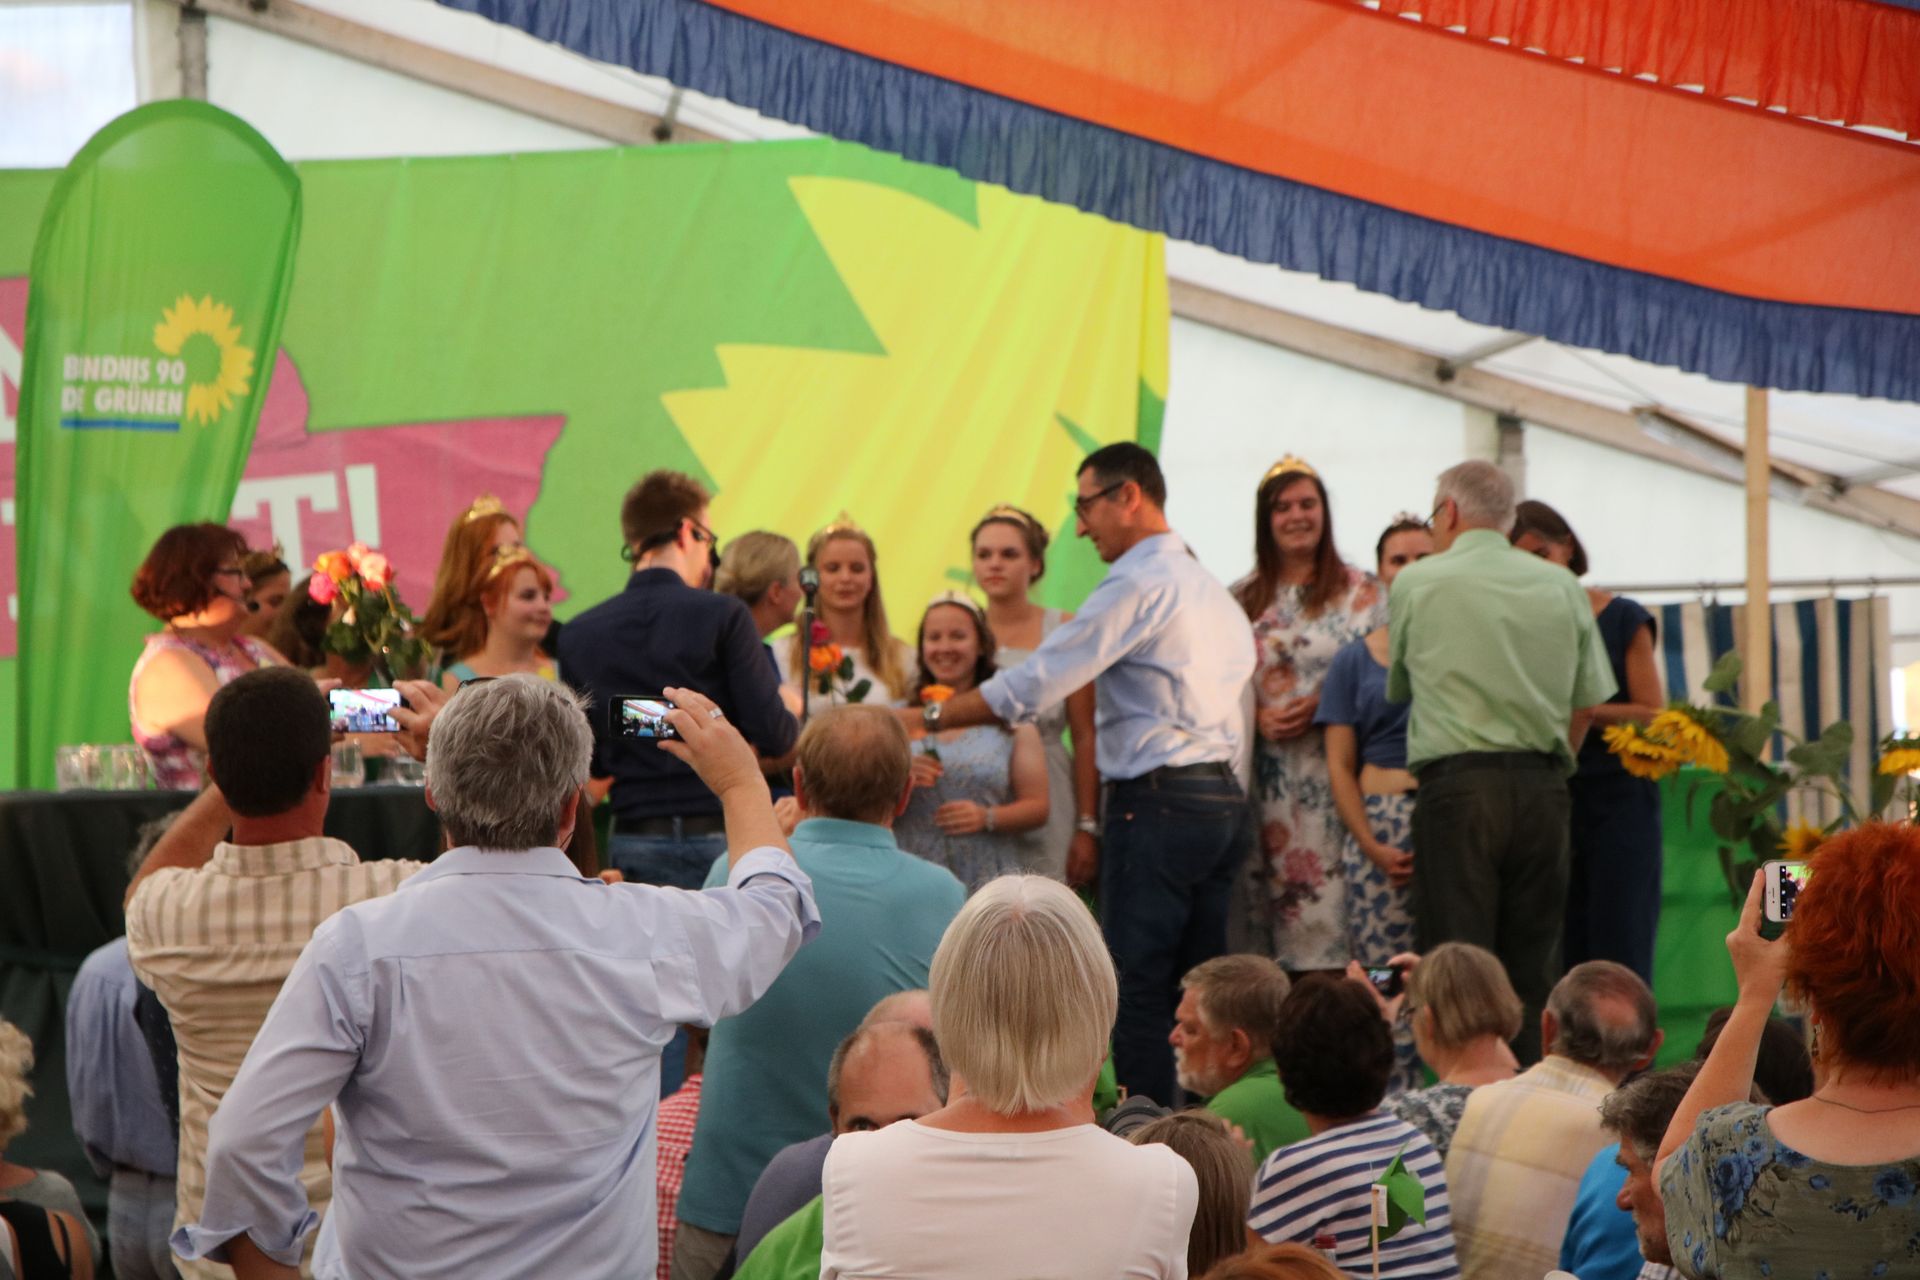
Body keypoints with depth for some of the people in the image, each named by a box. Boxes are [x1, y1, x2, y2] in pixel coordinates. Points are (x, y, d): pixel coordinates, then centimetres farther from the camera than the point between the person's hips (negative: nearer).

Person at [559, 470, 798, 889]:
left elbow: (585, 764, 8)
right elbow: (773, 737, -9)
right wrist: (791, 711, 13)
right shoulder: (722, 615, -7)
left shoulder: (579, 635, 4)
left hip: (631, 841, 4)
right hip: (715, 837, -4)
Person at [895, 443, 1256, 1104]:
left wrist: (923, 718, -6)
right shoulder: (1212, 589, 19)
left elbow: (1035, 685, -13)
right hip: (1225, 797, 9)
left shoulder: (1138, 583, -9)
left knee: (1138, 992, -8)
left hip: (1159, 802, -9)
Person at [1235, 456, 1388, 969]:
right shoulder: (1243, 598, 13)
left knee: (1330, 895, -9)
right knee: (1273, 895, 0)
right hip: (1266, 774, 3)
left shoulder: (1360, 591, 5)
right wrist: (1256, 717, -6)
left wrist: (1324, 704, -13)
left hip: (1333, 769, -2)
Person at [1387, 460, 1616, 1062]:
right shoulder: (1562, 587, 11)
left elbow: (1398, 688, 13)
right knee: (1534, 972, 7)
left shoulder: (1415, 584, 3)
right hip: (1543, 786, 3)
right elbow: (1586, 703, 12)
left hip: (1456, 785, -3)